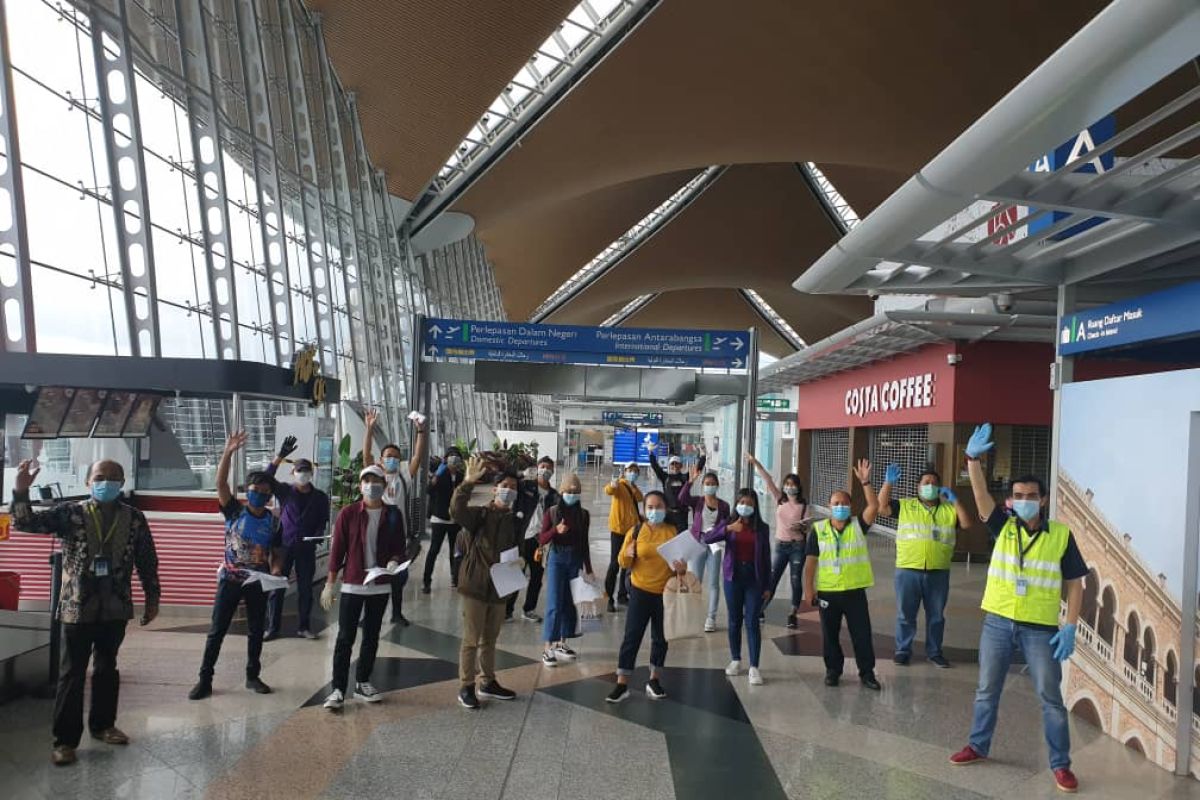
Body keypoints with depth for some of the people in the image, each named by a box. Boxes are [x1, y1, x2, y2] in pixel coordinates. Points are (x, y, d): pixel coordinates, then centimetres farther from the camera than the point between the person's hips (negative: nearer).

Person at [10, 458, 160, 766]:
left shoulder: (134, 518, 0)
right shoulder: (70, 513, -3)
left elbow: (147, 560, 5)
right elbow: (26, 523, -13)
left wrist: (152, 597, 6)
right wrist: (21, 491, -30)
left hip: (115, 609, 2)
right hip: (77, 607, -2)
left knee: (107, 669, 15)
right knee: (72, 673, 3)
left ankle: (102, 724, 31)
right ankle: (65, 739, 13)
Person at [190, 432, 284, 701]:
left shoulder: (273, 522, 1)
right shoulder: (234, 511, -4)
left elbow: (276, 554, 8)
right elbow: (220, 484, -18)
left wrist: (276, 571, -14)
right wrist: (228, 453, -30)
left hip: (258, 582, 2)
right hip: (230, 579, -2)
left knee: (256, 631, 10)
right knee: (217, 630, 1)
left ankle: (253, 676, 24)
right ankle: (205, 679, 11)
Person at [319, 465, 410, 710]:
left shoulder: (393, 514, 1)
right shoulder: (348, 513, -4)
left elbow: (401, 547, 6)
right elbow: (337, 549, -2)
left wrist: (395, 561, -17)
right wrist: (330, 584, -3)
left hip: (380, 585, 3)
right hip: (352, 584, -2)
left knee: (372, 637, 12)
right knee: (345, 638, 0)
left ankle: (362, 683, 25)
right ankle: (338, 689, 7)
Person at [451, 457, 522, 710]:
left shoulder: (514, 521, 8)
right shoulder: (480, 514, -9)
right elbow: (457, 510, -30)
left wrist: (520, 561, -2)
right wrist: (468, 483, -40)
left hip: (500, 587, 6)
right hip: (476, 584, -6)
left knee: (490, 639, 18)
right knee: (472, 639, 1)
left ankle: (487, 682, 32)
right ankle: (466, 687, 13)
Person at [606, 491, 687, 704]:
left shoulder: (673, 531, 0)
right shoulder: (636, 531, -4)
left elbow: (682, 558, 9)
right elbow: (624, 563, -2)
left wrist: (682, 568, -14)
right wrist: (627, 555, -25)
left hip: (666, 593, 2)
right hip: (641, 592, -2)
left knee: (660, 638, 12)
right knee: (632, 636, -1)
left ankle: (654, 680, 27)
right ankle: (622, 684, 5)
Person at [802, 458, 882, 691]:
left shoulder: (858, 525, 0)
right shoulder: (818, 529, -1)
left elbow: (874, 506, -17)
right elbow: (811, 561, 0)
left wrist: (865, 482, -25)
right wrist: (808, 588, -3)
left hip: (855, 591, 0)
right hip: (827, 592, 0)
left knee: (862, 633, 6)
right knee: (830, 634, 10)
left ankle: (867, 672, 20)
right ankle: (833, 670, 24)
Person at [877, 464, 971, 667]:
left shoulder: (949, 509, 7)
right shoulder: (905, 505, 4)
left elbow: (967, 524, -3)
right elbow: (882, 505, -4)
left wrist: (955, 501, -11)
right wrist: (888, 482, -15)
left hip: (938, 572, 2)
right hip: (908, 570, -1)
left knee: (936, 615, 12)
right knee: (905, 613, 7)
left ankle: (934, 652, 25)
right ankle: (903, 650, 18)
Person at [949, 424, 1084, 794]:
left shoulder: (1061, 535, -5)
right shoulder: (1003, 527, 0)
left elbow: (1074, 584, -2)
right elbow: (980, 494, -14)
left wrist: (1070, 627, -10)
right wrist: (973, 458, -28)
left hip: (1041, 629, -2)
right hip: (997, 623, 2)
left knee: (1051, 698, 7)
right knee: (987, 691, 14)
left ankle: (1061, 764, 21)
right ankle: (978, 746, 30)